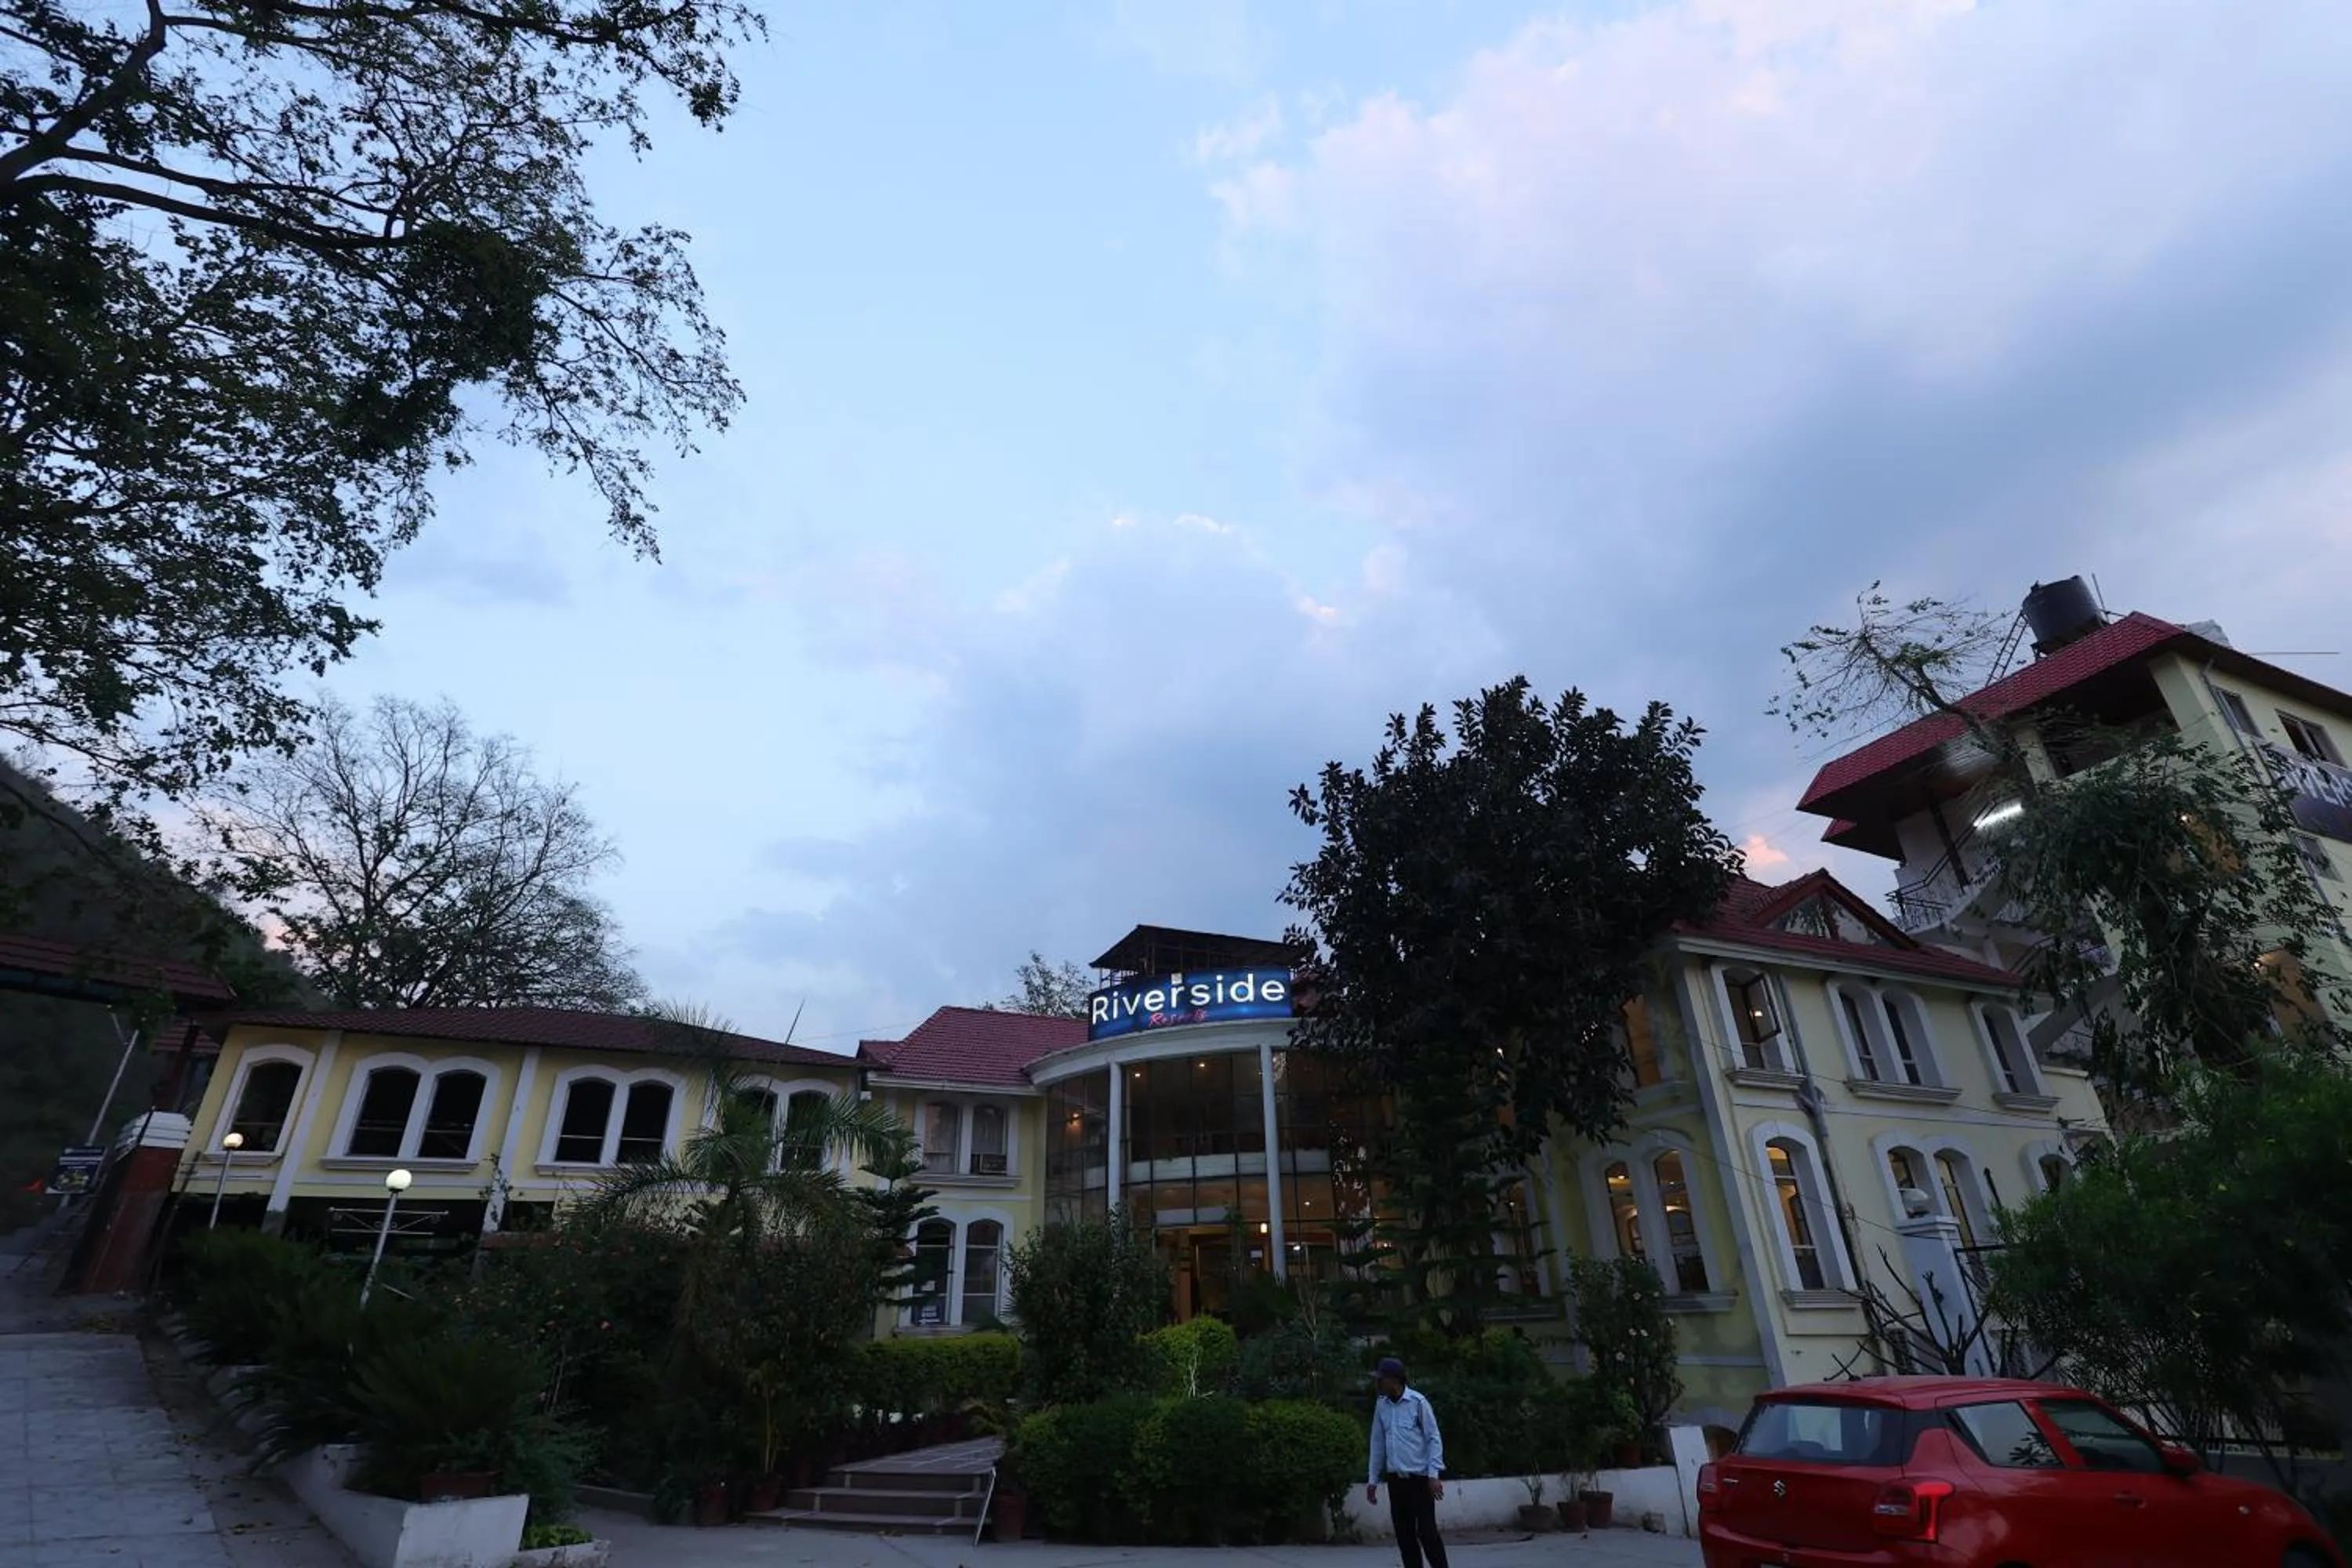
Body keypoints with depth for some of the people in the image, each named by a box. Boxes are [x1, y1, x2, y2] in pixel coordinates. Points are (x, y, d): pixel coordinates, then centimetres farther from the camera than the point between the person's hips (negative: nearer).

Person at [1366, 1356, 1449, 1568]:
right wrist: (1373, 1479, 11)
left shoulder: (1417, 1401, -11)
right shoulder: (1381, 1405, 4)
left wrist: (1434, 1475, -14)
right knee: (1404, 1534, 7)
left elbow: (1434, 1439, -7)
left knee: (1426, 1531, -5)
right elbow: (1378, 1443, 11)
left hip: (1420, 1477, -5)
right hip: (1395, 1478, 5)